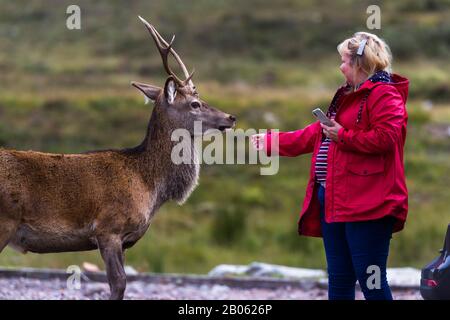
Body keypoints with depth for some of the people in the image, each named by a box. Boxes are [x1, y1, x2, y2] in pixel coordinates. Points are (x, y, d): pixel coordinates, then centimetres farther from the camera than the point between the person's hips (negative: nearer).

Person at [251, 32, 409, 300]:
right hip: (334, 199, 10)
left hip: (366, 205, -10)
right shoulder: (348, 96, 25)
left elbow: (386, 137, -22)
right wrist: (271, 142, 35)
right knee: (339, 280, 10)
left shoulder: (385, 95, -7)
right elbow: (315, 135, 32)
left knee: (372, 282, -12)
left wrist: (343, 136, -14)